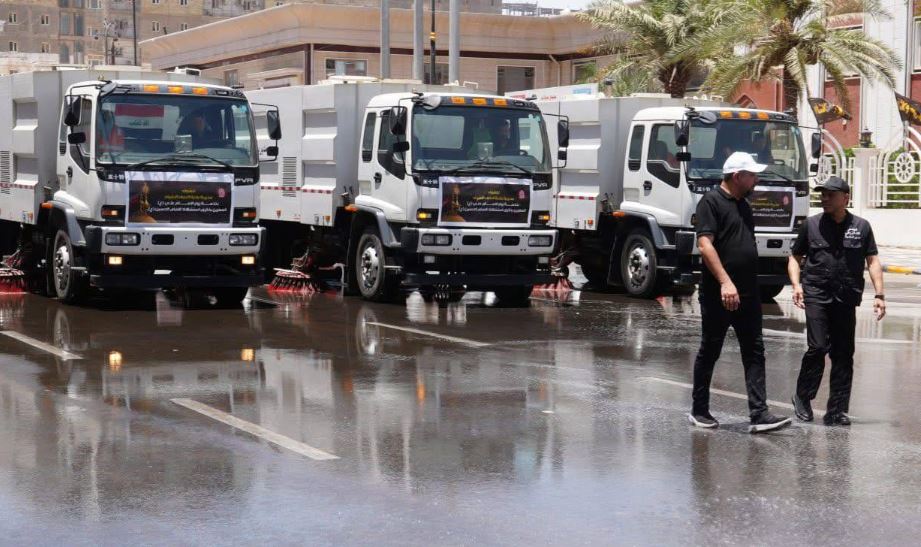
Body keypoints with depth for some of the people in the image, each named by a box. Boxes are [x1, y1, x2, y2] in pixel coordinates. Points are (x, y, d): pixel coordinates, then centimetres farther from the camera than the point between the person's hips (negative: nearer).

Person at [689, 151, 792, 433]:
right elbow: (705, 245, -19)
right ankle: (699, 410, 15)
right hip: (718, 295, -8)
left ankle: (759, 414, -2)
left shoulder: (743, 205, 16)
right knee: (709, 352, 4)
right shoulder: (712, 202, -10)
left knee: (754, 352, 1)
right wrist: (725, 282, -27)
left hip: (748, 294, 8)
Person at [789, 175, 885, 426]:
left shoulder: (861, 227, 8)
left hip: (846, 300, 2)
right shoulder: (812, 225, 6)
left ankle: (836, 411, 10)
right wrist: (796, 284, -4)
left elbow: (873, 261, 8)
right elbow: (795, 257, 12)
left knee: (843, 354, 3)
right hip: (816, 295, -2)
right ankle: (802, 398, 7)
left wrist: (879, 295, -1)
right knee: (818, 347, -12)